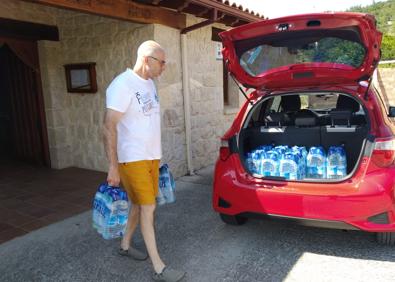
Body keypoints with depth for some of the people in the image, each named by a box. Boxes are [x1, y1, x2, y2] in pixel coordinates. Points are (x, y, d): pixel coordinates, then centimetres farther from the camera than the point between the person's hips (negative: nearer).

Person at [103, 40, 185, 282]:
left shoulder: (149, 83, 11)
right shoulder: (123, 85, -18)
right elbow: (109, 127, -20)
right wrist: (113, 166, -22)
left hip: (151, 156, 8)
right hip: (132, 159, -8)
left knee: (140, 204, 17)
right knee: (148, 208, -4)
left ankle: (125, 245, 37)